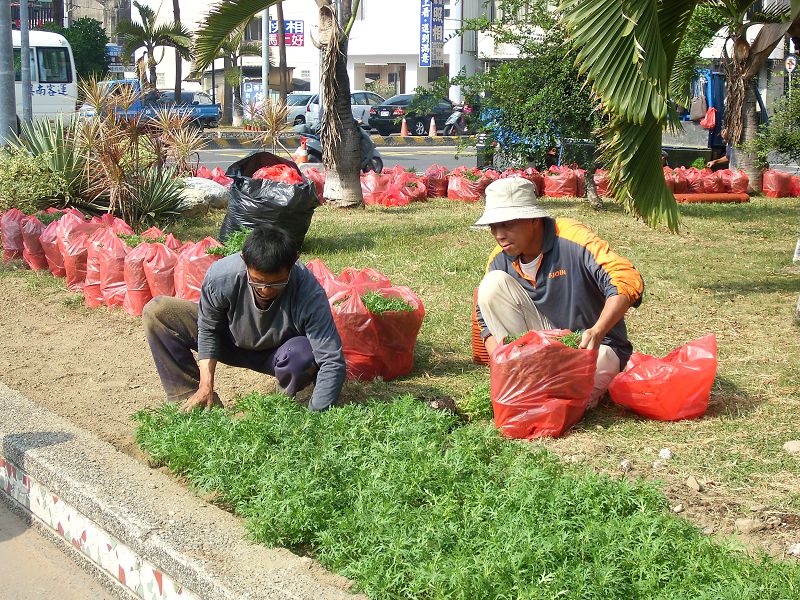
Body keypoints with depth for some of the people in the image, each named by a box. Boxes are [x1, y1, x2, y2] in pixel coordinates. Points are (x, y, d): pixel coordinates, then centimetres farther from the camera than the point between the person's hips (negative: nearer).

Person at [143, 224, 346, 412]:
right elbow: (208, 328, -12)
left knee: (303, 355, -40)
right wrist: (206, 385, -18)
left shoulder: (309, 295, -37)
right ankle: (190, 399, -10)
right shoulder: (221, 276, -32)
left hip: (276, 354, -2)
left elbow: (332, 362, -35)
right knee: (157, 311, -15)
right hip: (232, 340, 2)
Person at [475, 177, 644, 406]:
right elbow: (488, 320, 3)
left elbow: (627, 280, -30)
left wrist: (597, 332, -43)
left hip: (594, 345, -5)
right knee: (493, 284, -14)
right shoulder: (500, 260, -4)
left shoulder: (573, 238, -21)